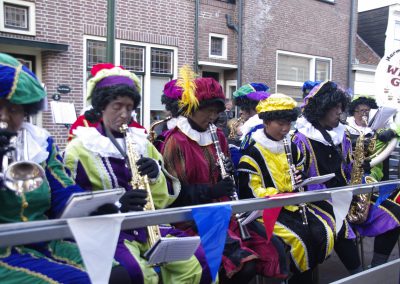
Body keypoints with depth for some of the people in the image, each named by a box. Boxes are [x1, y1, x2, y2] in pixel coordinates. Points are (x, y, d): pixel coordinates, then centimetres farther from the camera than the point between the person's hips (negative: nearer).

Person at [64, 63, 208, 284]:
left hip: (149, 224, 5)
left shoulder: (142, 143, 13)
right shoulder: (80, 149, -1)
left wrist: (155, 175, -8)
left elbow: (162, 201, 13)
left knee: (199, 262, -14)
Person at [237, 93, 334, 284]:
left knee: (324, 233, -12)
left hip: (292, 205, 6)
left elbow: (301, 173, 21)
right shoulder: (253, 152, -11)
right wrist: (280, 195, -24)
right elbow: (251, 192, -13)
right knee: (300, 237, -25)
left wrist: (298, 181, -4)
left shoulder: (292, 147, 9)